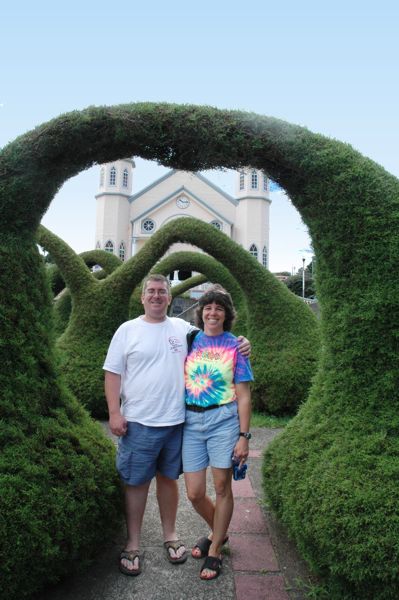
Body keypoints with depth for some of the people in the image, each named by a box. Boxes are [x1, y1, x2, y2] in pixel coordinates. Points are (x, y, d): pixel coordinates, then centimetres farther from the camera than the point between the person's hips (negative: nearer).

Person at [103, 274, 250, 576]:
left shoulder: (183, 328, 5)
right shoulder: (127, 330, -1)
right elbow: (113, 373, -1)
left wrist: (239, 344, -5)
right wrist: (114, 412, -8)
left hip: (176, 421, 2)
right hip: (138, 423, -2)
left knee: (169, 478, 16)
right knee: (136, 482, 8)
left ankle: (170, 535, 36)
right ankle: (133, 545, 27)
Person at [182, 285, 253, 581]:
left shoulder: (234, 346, 0)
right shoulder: (190, 341, 6)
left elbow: (243, 396, -1)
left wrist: (244, 437, -6)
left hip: (223, 420, -2)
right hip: (191, 421, 3)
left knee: (222, 487, 5)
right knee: (194, 493, 6)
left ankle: (215, 550, 29)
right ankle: (218, 532, 37)